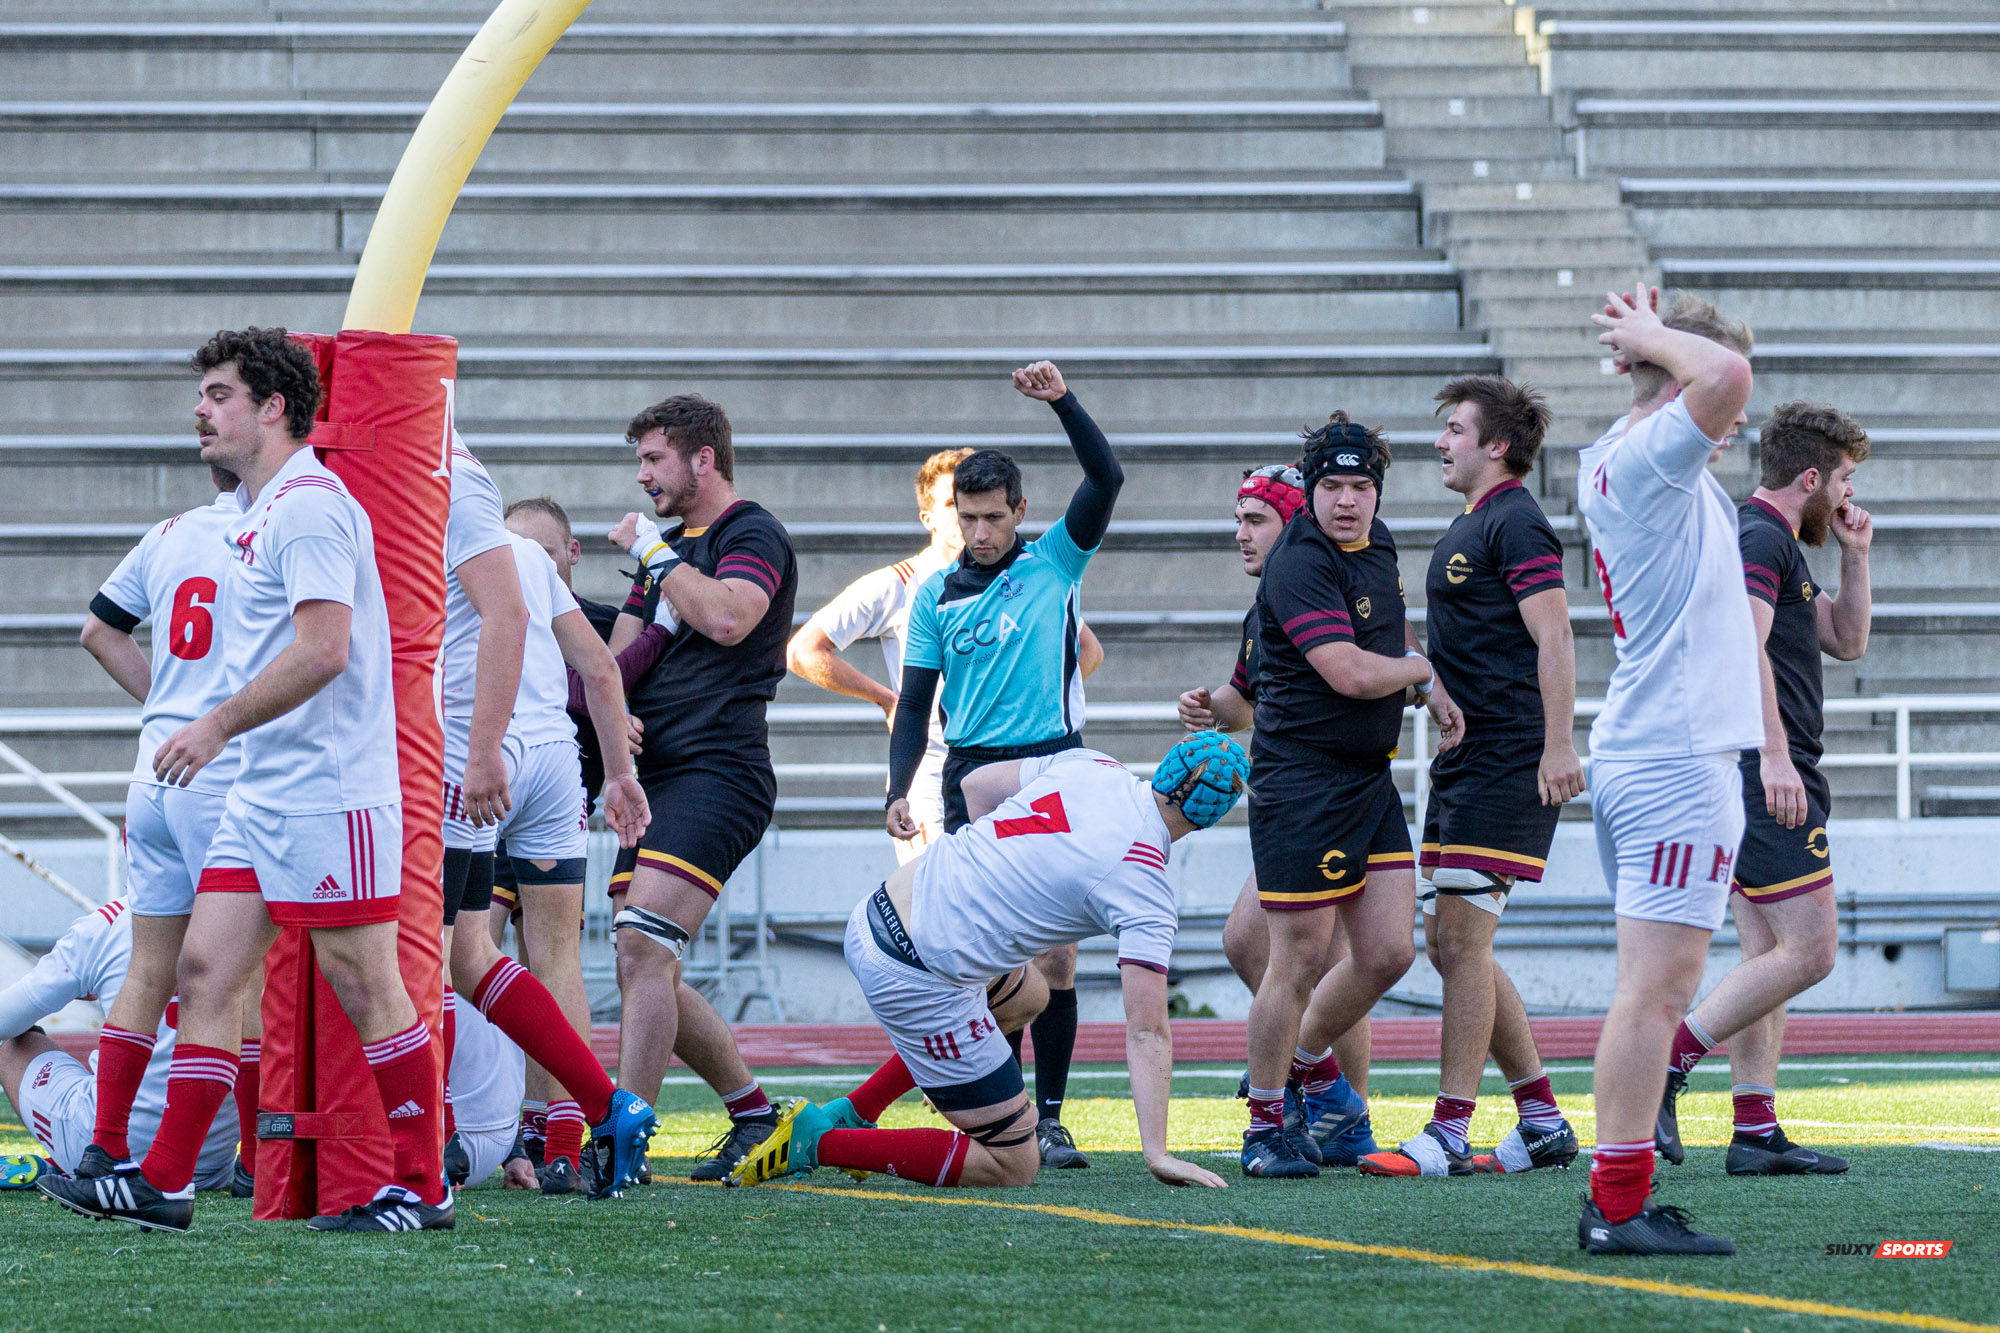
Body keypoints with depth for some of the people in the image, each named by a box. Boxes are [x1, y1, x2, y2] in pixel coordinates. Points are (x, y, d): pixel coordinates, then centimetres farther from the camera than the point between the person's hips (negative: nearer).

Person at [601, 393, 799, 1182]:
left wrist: (655, 553, -11)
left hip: (718, 770, -10)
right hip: (657, 777, 10)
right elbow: (619, 655, 24)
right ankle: (754, 1113, 19)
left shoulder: (753, 536, -4)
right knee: (645, 970, 7)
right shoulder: (675, 547, 22)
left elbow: (726, 617, -23)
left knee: (643, 945, -20)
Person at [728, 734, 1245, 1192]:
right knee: (1013, 1167, 3)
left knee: (1024, 995, 37)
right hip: (917, 980, -8)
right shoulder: (1144, 888, -14)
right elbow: (1148, 1034, -17)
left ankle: (850, 1112, 31)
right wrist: (1157, 1153, -17)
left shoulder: (1093, 766, 5)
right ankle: (818, 1143, -1)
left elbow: (976, 784, 22)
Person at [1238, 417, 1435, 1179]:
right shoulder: (1297, 566, -16)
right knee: (1299, 960, -4)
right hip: (1301, 782, -8)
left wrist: (1428, 685, 11)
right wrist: (1427, 667, -5)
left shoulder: (1379, 548, 11)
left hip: (1369, 776, 8)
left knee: (1388, 951, 5)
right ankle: (1264, 1126, 10)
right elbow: (1349, 673, -24)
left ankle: (1306, 1061, 30)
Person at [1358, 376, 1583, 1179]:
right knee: (1452, 944, 10)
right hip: (1464, 762, 10)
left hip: (1508, 764, -10)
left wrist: (1558, 746, -26)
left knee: (1462, 938, -10)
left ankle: (1449, 1133, -8)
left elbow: (1554, 639, -19)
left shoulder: (1513, 524, -10)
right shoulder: (1468, 529, 20)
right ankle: (1543, 1120, 14)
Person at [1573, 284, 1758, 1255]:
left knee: (1652, 986, 10)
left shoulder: (1612, 466, 17)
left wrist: (1647, 342, 20)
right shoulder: (1650, 459, -11)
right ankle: (1621, 1206, -14)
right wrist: (1658, 337, -11)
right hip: (1680, 761, -10)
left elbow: (1718, 383, 37)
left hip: (1635, 758, 10)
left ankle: (1615, 1202, 11)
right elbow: (1723, 375, -29)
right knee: (1658, 985, -11)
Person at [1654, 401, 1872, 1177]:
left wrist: (1854, 557, 16)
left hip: (1764, 781, 11)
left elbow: (1847, 641, 29)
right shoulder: (1760, 539, -11)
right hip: (1765, 777, -11)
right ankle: (1662, 1067, -13)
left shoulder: (1775, 542, 22)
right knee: (1807, 952, -12)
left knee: (1769, 955, 8)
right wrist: (1774, 755, -30)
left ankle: (1755, 1133, 5)